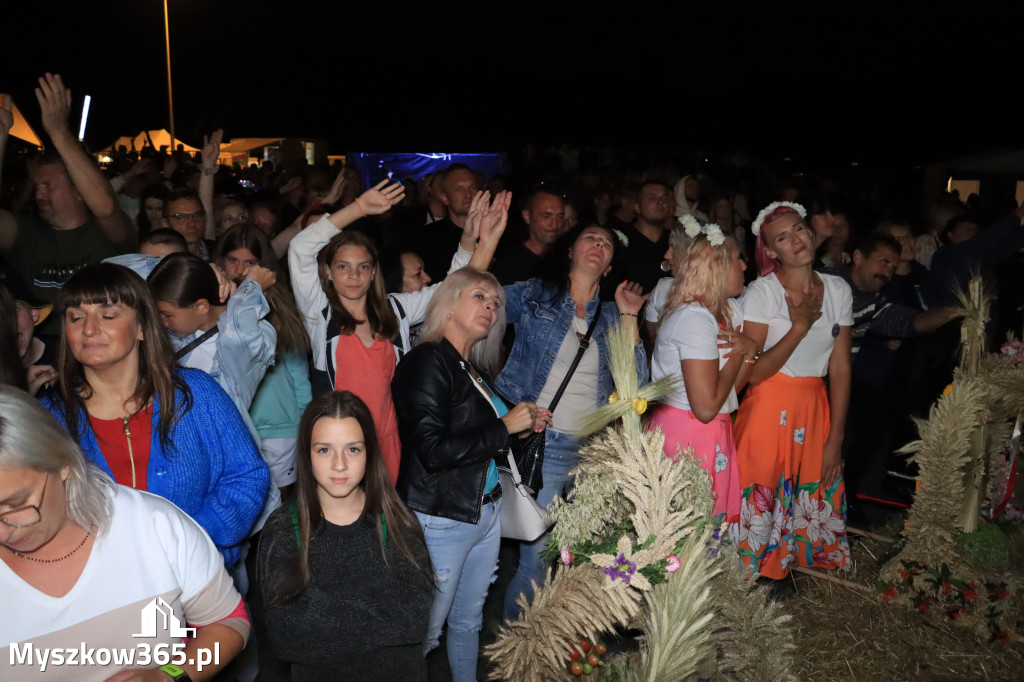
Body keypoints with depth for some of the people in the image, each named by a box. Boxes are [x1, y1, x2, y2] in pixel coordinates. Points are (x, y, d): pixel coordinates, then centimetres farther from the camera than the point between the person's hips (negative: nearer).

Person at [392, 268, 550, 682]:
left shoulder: (476, 371, 10)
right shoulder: (426, 362, -15)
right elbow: (434, 450, -24)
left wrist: (525, 425, 4)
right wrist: (504, 428, -17)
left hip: (486, 514, 8)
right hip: (442, 520, -8)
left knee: (468, 621, 21)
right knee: (424, 632, 3)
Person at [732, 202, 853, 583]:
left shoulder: (838, 290, 3)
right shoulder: (761, 292, -9)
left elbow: (840, 368, 4)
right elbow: (753, 373, -14)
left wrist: (835, 439, 2)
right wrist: (799, 327, -17)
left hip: (815, 413, 4)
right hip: (769, 412, -4)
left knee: (813, 505, 9)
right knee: (762, 503, 2)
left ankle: (790, 570, 32)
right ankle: (757, 577, 23)